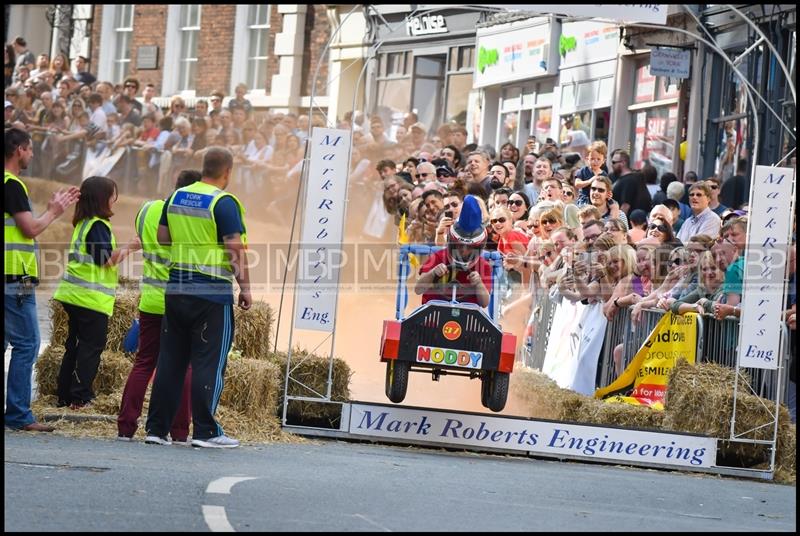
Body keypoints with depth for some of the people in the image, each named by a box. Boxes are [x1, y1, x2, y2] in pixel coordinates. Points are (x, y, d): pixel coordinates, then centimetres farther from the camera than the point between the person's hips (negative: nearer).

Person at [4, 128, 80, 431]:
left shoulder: (8, 184, 18)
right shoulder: (12, 185, -12)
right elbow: (30, 229, -16)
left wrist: (54, 209, 20)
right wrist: (53, 212, 1)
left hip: (10, 278, 10)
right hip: (15, 278, -10)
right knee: (26, 344, -8)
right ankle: (18, 414, -10)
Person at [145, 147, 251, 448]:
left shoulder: (176, 197, 9)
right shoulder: (224, 203, -11)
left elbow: (162, 237, 16)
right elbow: (235, 249, -15)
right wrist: (245, 288, -9)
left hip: (176, 288, 6)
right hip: (213, 293, -6)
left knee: (170, 359, 10)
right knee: (209, 362, -2)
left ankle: (156, 429, 10)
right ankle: (205, 432, -2)